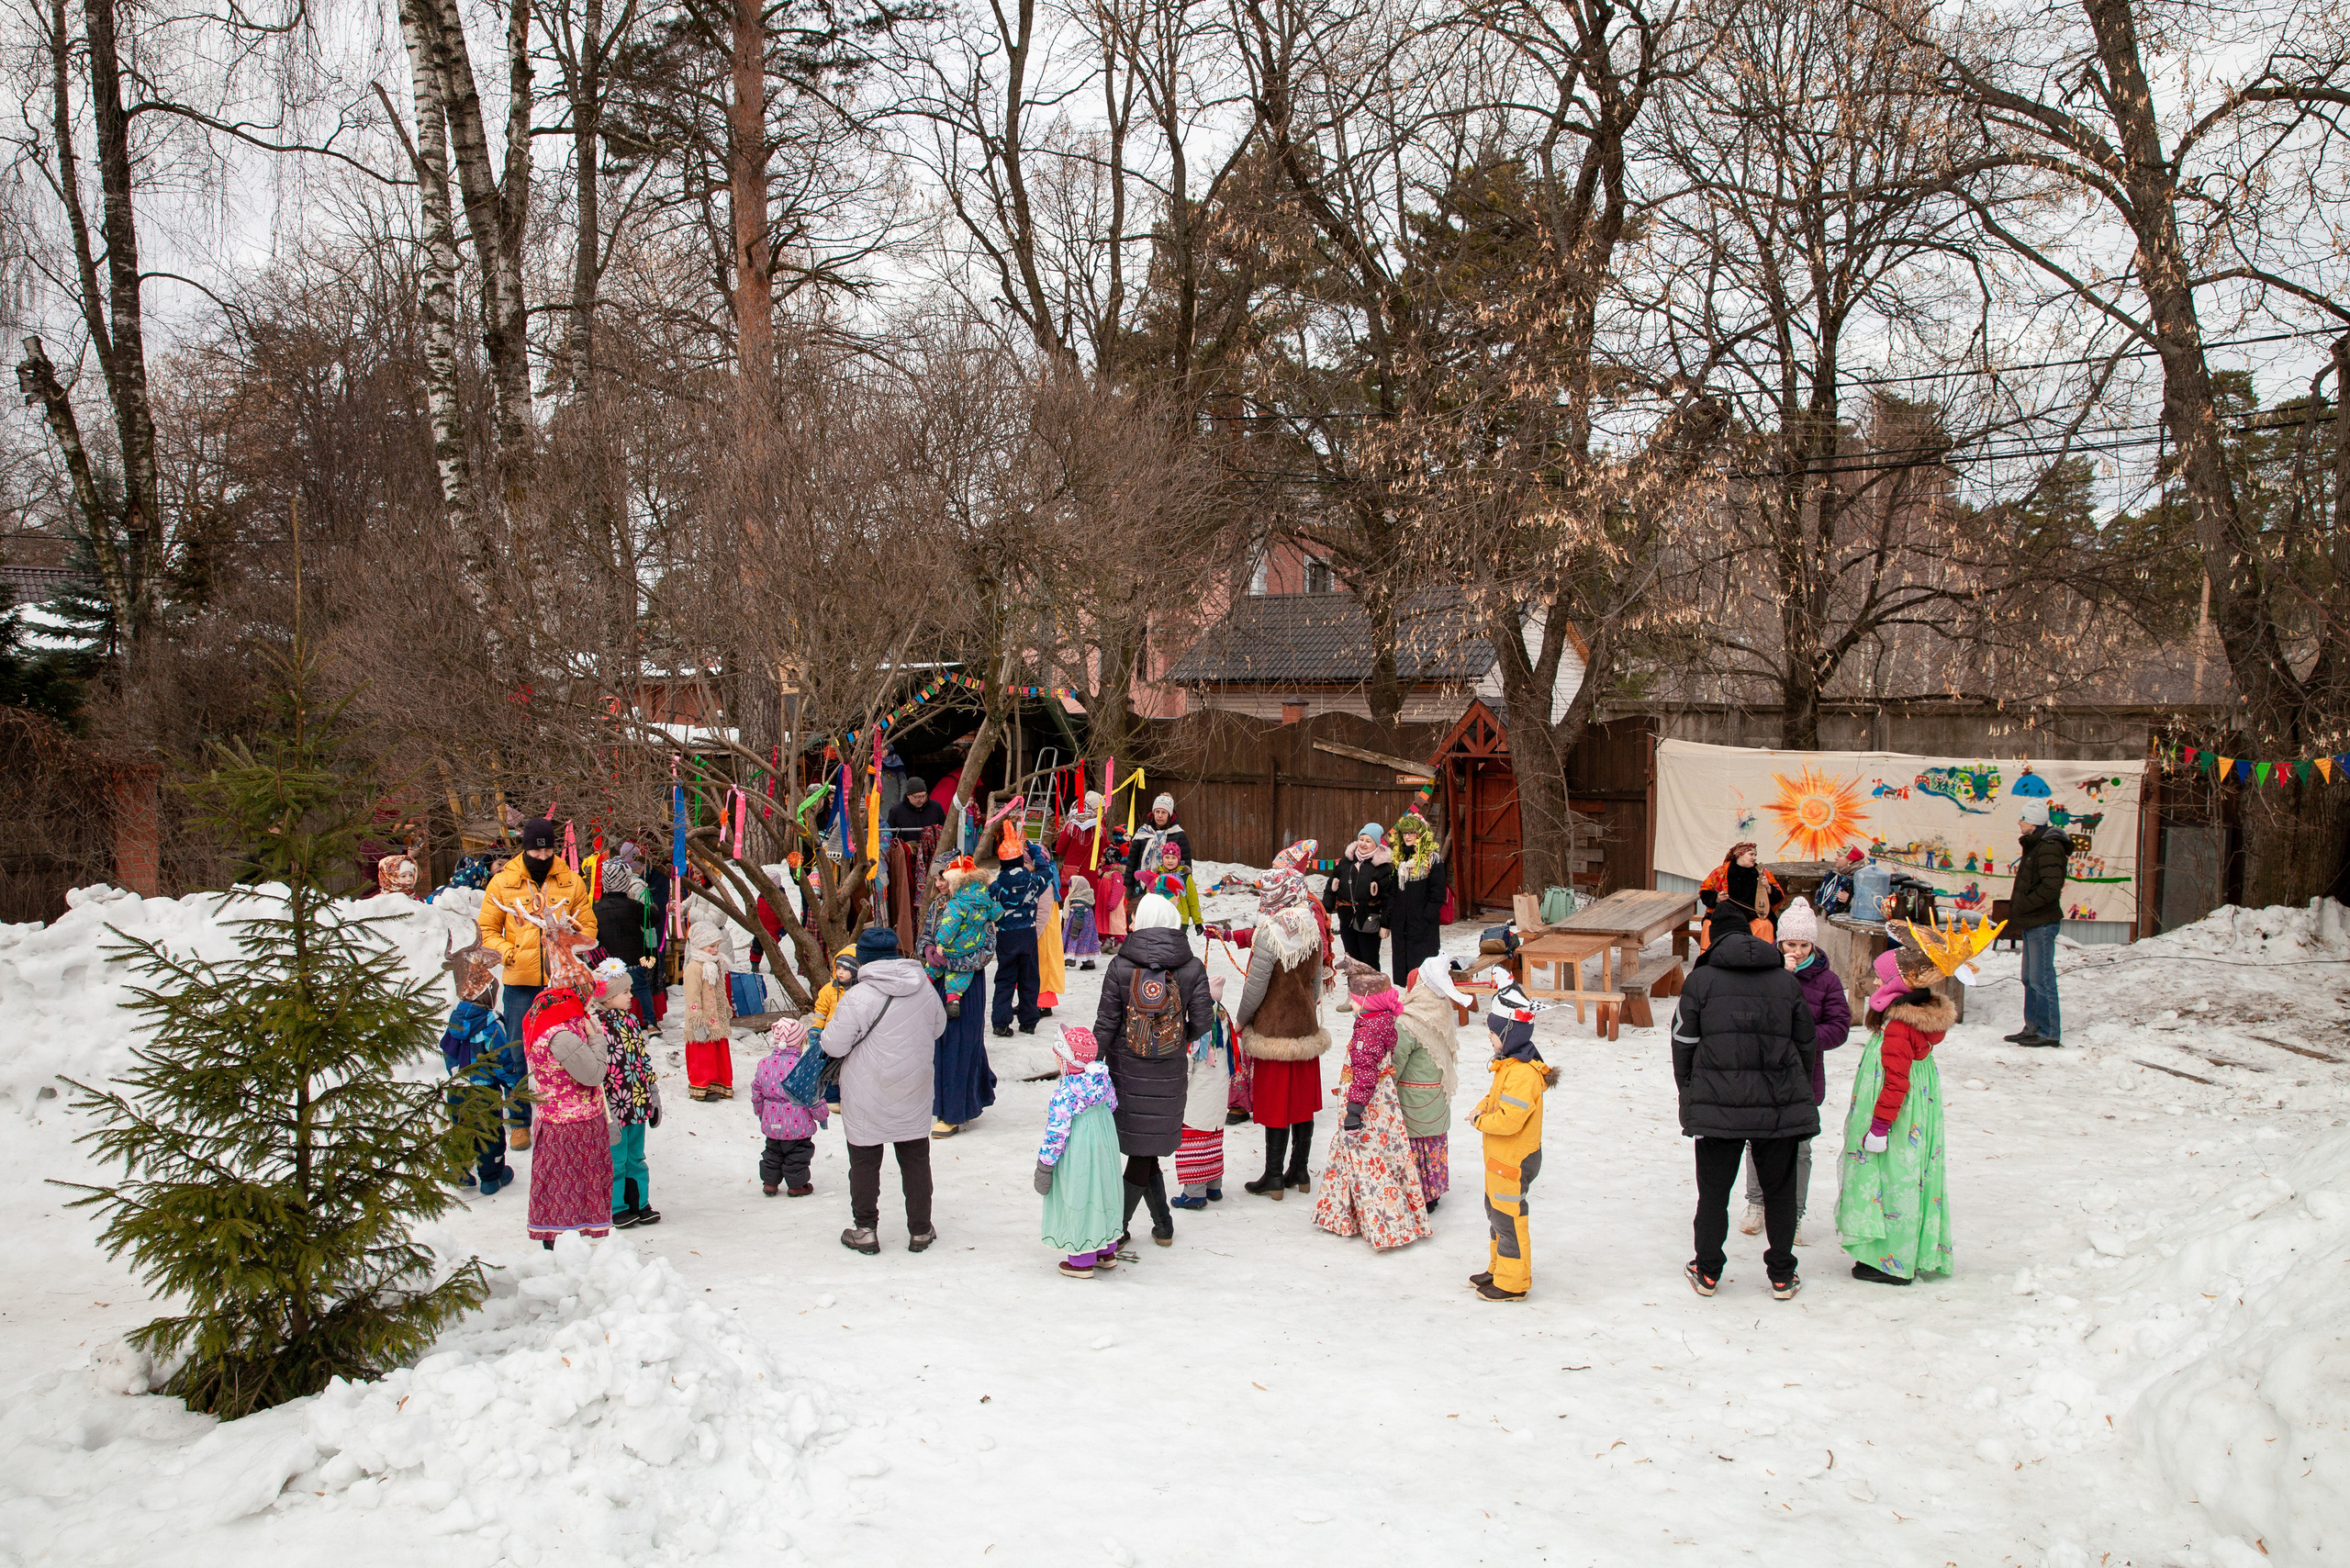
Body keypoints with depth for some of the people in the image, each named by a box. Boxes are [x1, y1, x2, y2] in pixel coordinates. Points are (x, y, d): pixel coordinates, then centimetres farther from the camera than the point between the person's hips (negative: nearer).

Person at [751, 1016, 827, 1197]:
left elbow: (757, 1093, 7)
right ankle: (796, 1185, 20)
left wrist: (759, 1112, 24)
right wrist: (823, 1115, 0)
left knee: (773, 1151, 23)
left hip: (771, 1123, 5)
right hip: (797, 1123, -5)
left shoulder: (764, 1063, -2)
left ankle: (770, 1182, 29)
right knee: (798, 1153, 11)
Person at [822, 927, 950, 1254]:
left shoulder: (858, 997, -20)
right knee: (915, 1159, 15)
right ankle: (920, 1231, 23)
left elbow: (834, 1045, -15)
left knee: (864, 1162, 11)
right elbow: (938, 1027, 12)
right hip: (913, 1095, 4)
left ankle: (865, 1230, 17)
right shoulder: (924, 990, -3)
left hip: (867, 1098, -4)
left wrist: (833, 1024, 6)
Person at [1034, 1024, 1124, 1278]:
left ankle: (1081, 1262, 16)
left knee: (1076, 1200, 6)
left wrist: (1045, 1164, -15)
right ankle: (1107, 1251, 35)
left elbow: (1057, 1130, -23)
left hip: (1076, 1155, -8)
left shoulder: (1067, 1091, -26)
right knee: (1103, 1193, 21)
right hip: (1104, 1148, 8)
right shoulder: (1102, 1078, -5)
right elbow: (1112, 1105, 11)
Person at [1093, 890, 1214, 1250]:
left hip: (1126, 1070, -1)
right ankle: (1116, 1227, 15)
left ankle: (1163, 1223, 19)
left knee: (1142, 1149, 12)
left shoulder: (1120, 966, -8)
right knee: (1146, 1148, 11)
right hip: (1170, 1074, 1)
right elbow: (1203, 1022, -5)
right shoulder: (1192, 968, -7)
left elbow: (1106, 1024, -7)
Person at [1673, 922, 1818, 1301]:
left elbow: (1684, 1042, 2)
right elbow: (1804, 1045, 14)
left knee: (1713, 1190, 9)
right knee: (1780, 1191, 14)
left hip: (1718, 1105, -2)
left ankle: (1707, 1273, 18)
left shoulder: (1701, 980, 0)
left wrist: (1689, 1093, 15)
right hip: (1780, 1105, 2)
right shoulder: (1788, 982, 7)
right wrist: (1799, 1095, 26)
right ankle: (1782, 1277, 21)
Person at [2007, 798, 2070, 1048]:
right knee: (2030, 978, 14)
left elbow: (2051, 886, -25)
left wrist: (2022, 906, -19)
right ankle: (2033, 1028, 20)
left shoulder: (2049, 847, -15)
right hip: (2032, 924, 11)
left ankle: (2049, 1032, -2)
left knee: (2041, 979, -6)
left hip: (2042, 924, -11)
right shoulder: (2035, 845, 17)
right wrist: (2016, 916, 17)